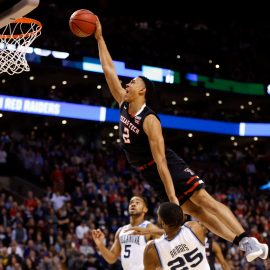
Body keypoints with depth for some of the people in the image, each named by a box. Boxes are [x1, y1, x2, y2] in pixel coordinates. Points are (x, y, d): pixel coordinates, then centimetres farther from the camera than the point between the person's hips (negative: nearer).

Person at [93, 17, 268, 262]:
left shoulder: (149, 120, -21)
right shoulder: (124, 103, 1)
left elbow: (161, 161, -26)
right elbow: (109, 70, 5)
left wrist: (172, 197, -28)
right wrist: (99, 38, 2)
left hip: (170, 168, -7)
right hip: (152, 175, 7)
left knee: (204, 200, -18)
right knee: (193, 211, -1)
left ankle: (249, 241, -24)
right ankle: (241, 243, -5)